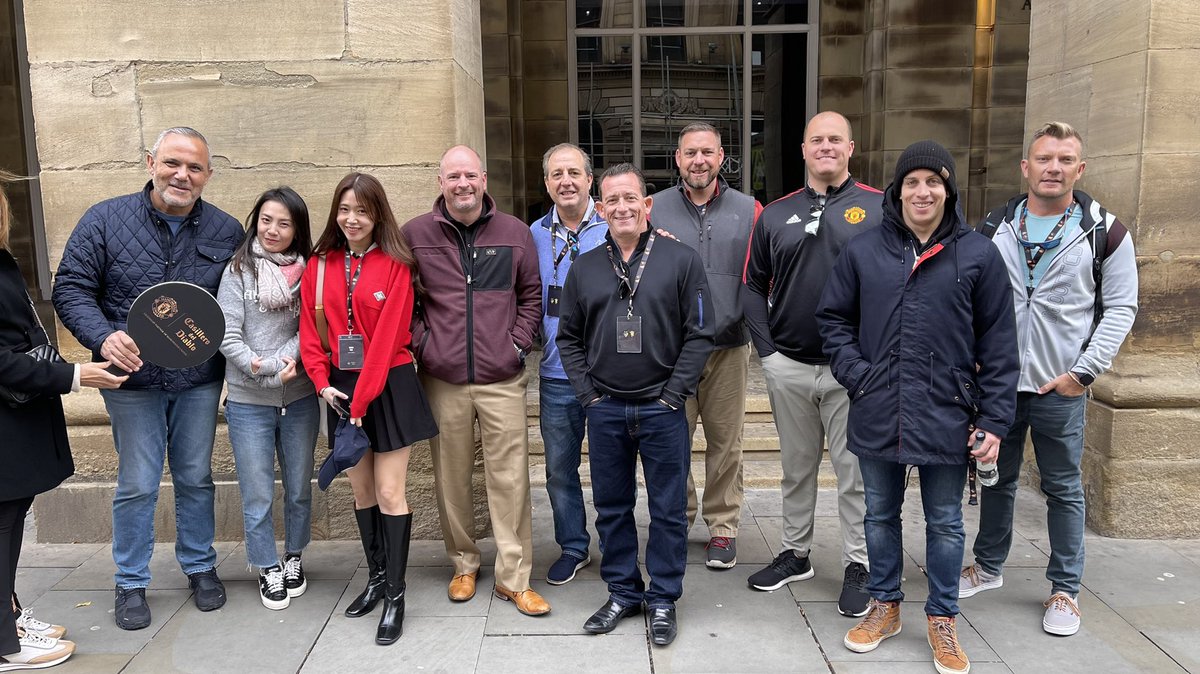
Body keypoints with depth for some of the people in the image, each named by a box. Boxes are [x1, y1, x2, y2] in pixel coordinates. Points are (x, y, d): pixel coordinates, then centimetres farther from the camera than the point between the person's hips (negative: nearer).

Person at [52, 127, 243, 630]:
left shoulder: (227, 231, -1)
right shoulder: (104, 220, -5)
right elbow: (71, 287, -4)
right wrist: (104, 337, -22)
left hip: (200, 381, 2)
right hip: (134, 380, -1)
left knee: (196, 478, 14)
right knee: (137, 485, 6)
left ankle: (200, 567, 31)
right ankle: (131, 583, 23)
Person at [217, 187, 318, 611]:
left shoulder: (307, 271, 2)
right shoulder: (239, 270, -3)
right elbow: (227, 335, -8)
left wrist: (288, 356, -18)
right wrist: (263, 370, -16)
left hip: (300, 397, 2)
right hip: (248, 402, -2)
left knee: (299, 488, 14)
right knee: (258, 495, 6)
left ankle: (294, 559, 34)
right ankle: (268, 568, 23)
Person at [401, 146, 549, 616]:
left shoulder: (514, 232, 6)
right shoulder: (415, 234, 3)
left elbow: (532, 295, 12)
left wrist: (518, 344, 2)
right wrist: (422, 343, -1)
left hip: (502, 379, 0)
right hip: (442, 380, 0)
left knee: (510, 477, 0)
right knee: (451, 478, 9)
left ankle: (513, 577, 12)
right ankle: (464, 564, 29)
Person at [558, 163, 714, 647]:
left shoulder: (681, 260, -2)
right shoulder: (584, 268, 7)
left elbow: (699, 334, -4)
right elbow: (569, 337, 12)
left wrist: (673, 393, -8)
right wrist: (588, 393, 2)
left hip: (662, 409, -2)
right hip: (605, 410, 3)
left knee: (668, 510, 6)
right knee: (611, 507, 12)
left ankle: (663, 600, 22)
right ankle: (623, 593, 29)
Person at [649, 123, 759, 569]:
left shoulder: (748, 211, 6)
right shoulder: (654, 210, 5)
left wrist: (741, 318, -9)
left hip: (728, 346, 0)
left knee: (725, 441, 6)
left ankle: (723, 527, 21)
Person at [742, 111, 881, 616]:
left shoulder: (881, 208, -1)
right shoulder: (775, 215, 8)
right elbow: (753, 286, 10)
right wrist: (766, 349, 1)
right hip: (788, 367, 3)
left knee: (854, 470, 6)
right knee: (796, 467, 16)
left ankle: (857, 566, 20)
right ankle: (795, 553, 31)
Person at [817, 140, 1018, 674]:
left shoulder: (978, 255, -2)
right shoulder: (863, 250, 1)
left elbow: (998, 345, -1)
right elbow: (832, 318, 9)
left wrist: (994, 420, -4)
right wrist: (855, 371, -6)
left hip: (946, 418, -1)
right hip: (877, 414, 2)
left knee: (945, 523, 12)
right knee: (880, 515, 16)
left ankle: (941, 619, 30)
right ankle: (884, 607, 35)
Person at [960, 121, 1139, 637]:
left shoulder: (1104, 232, -3)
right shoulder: (993, 228, 4)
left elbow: (1120, 308, -2)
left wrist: (1085, 371, -9)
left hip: (1061, 388, -2)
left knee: (1063, 489, 8)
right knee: (997, 478, 16)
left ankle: (1065, 589, 22)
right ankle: (988, 567, 33)